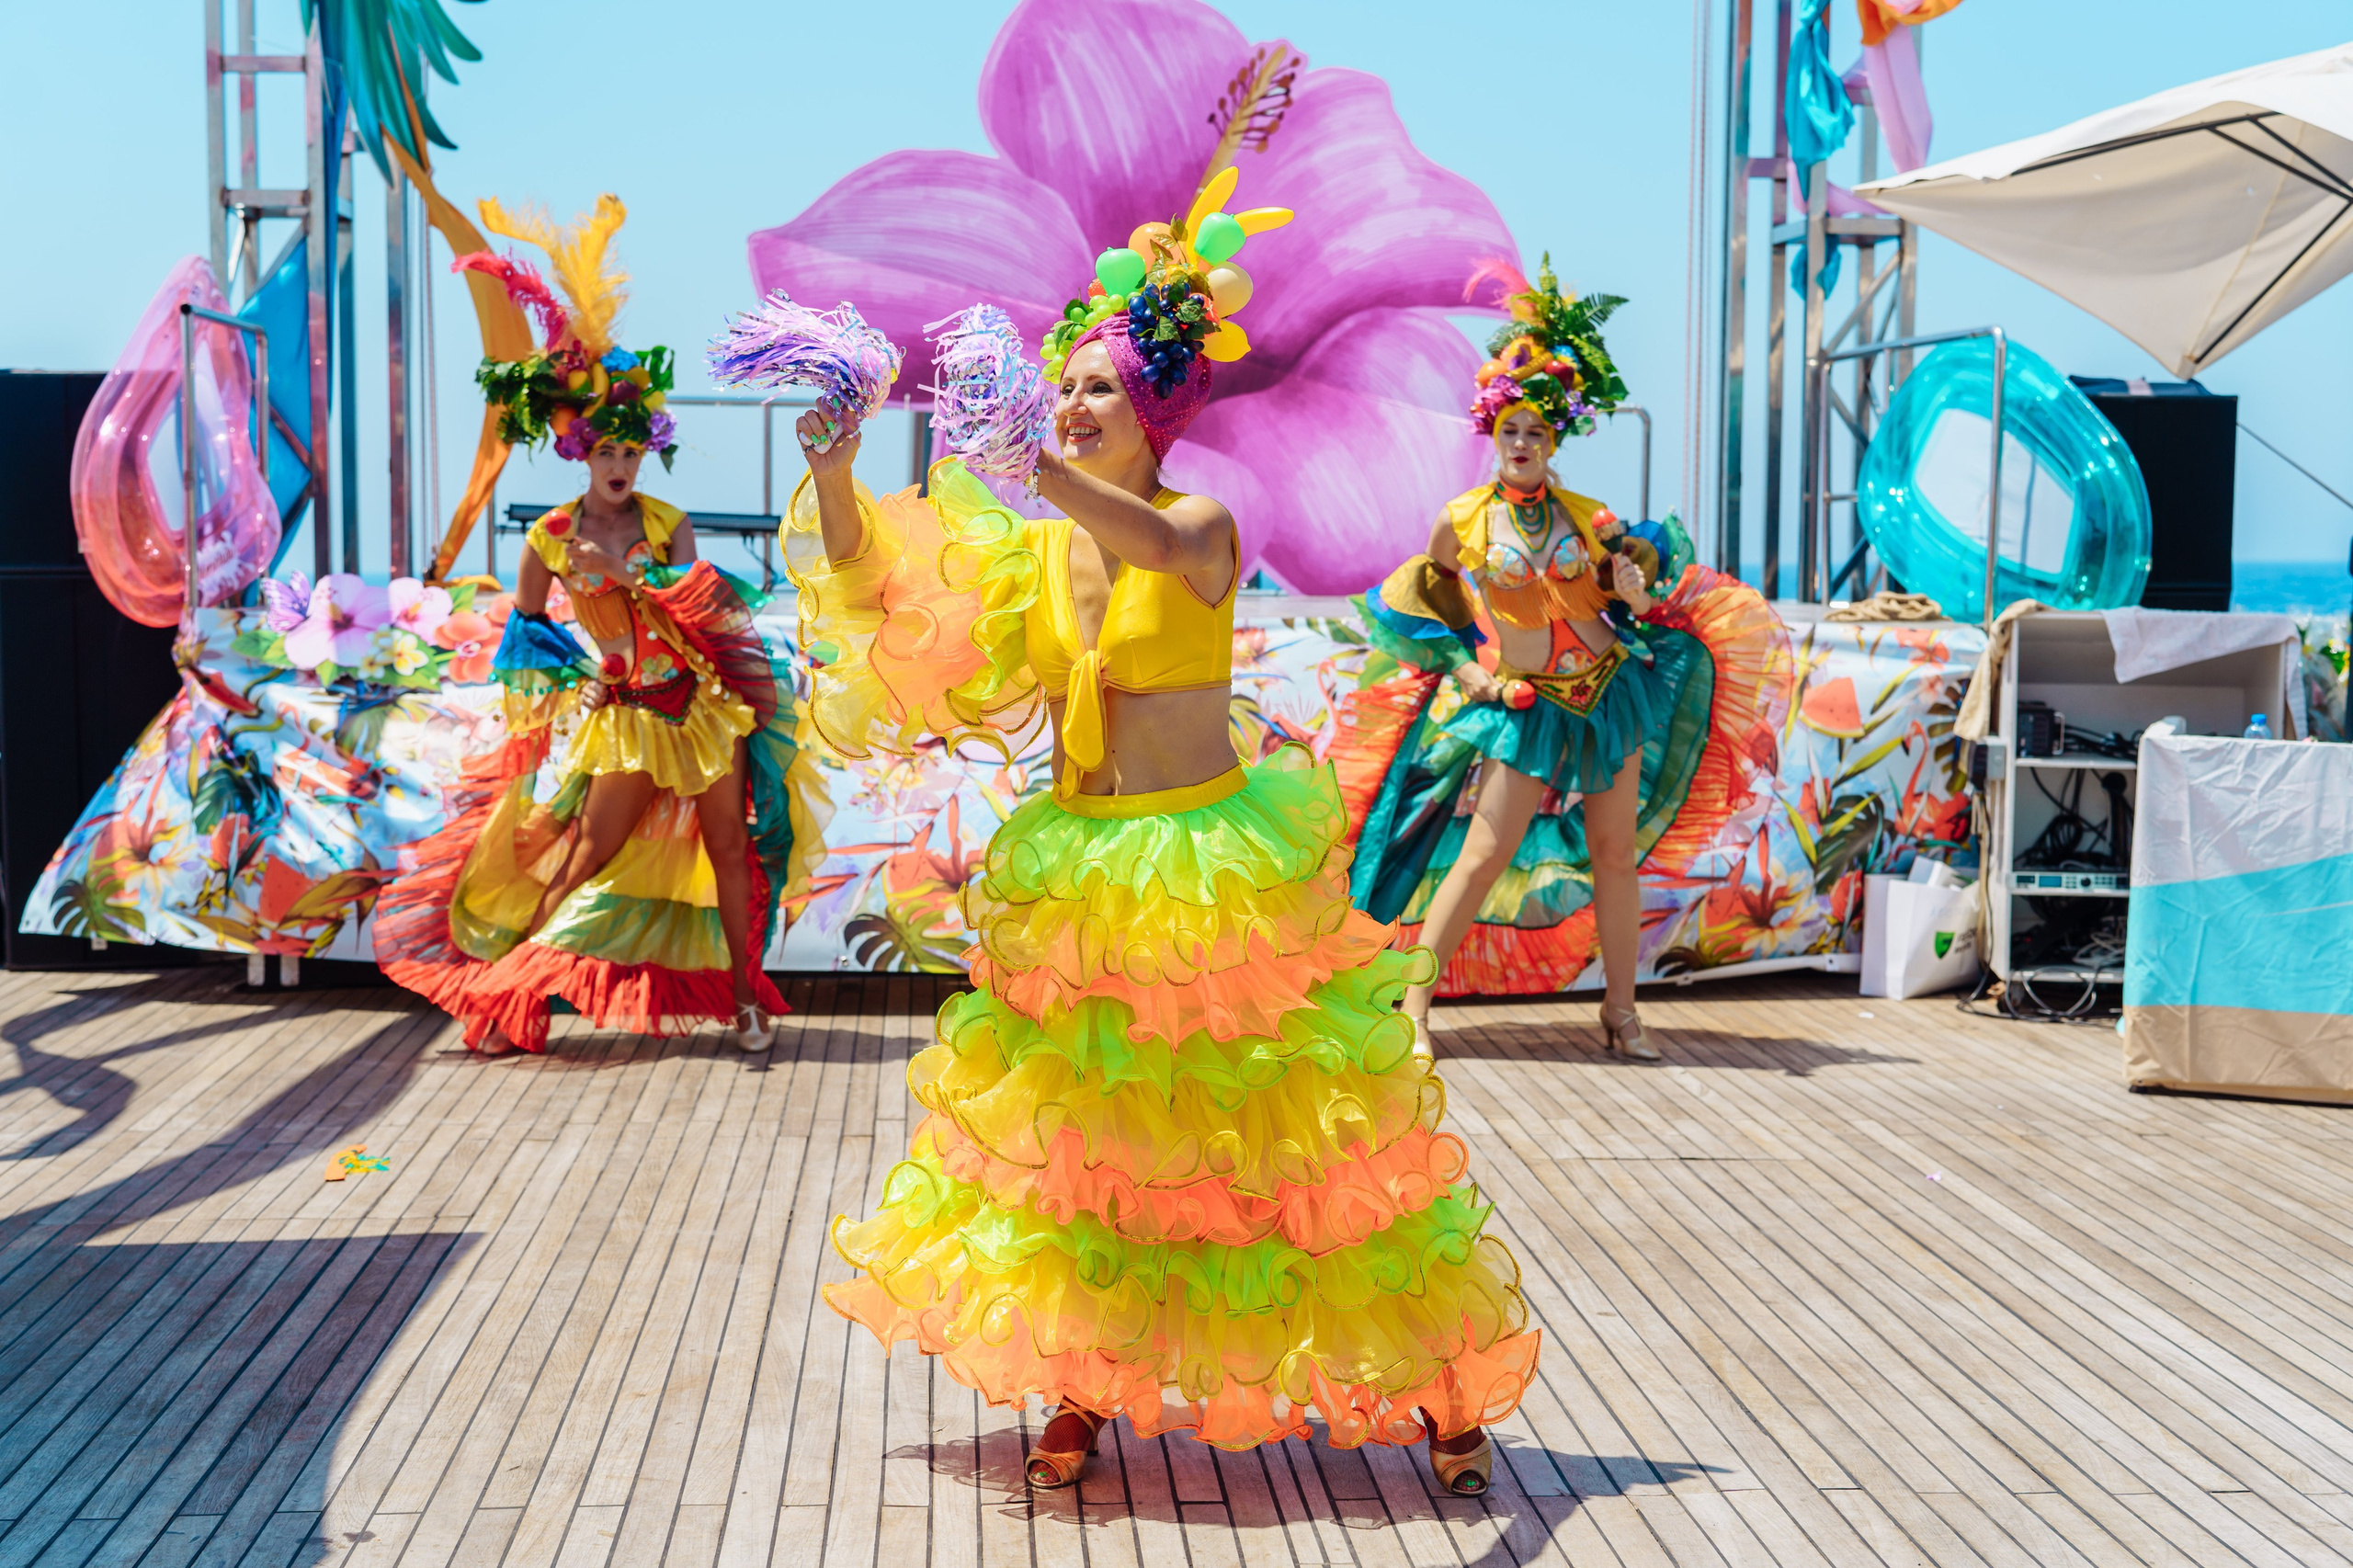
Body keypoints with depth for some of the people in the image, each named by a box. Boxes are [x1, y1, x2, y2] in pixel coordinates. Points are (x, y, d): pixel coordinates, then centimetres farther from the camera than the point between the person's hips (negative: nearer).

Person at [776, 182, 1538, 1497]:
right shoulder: (1031, 549, 5)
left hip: (1212, 866, -5)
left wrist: (1024, 457, -48)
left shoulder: (1204, 525, -11)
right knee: (1074, 1137, 11)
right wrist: (835, 469, -12)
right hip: (1075, 873, 5)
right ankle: (1082, 1388, 28)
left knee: (1306, 1136, 2)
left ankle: (1445, 1388, 16)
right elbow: (872, 588, 3)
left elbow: (1160, 547, -36)